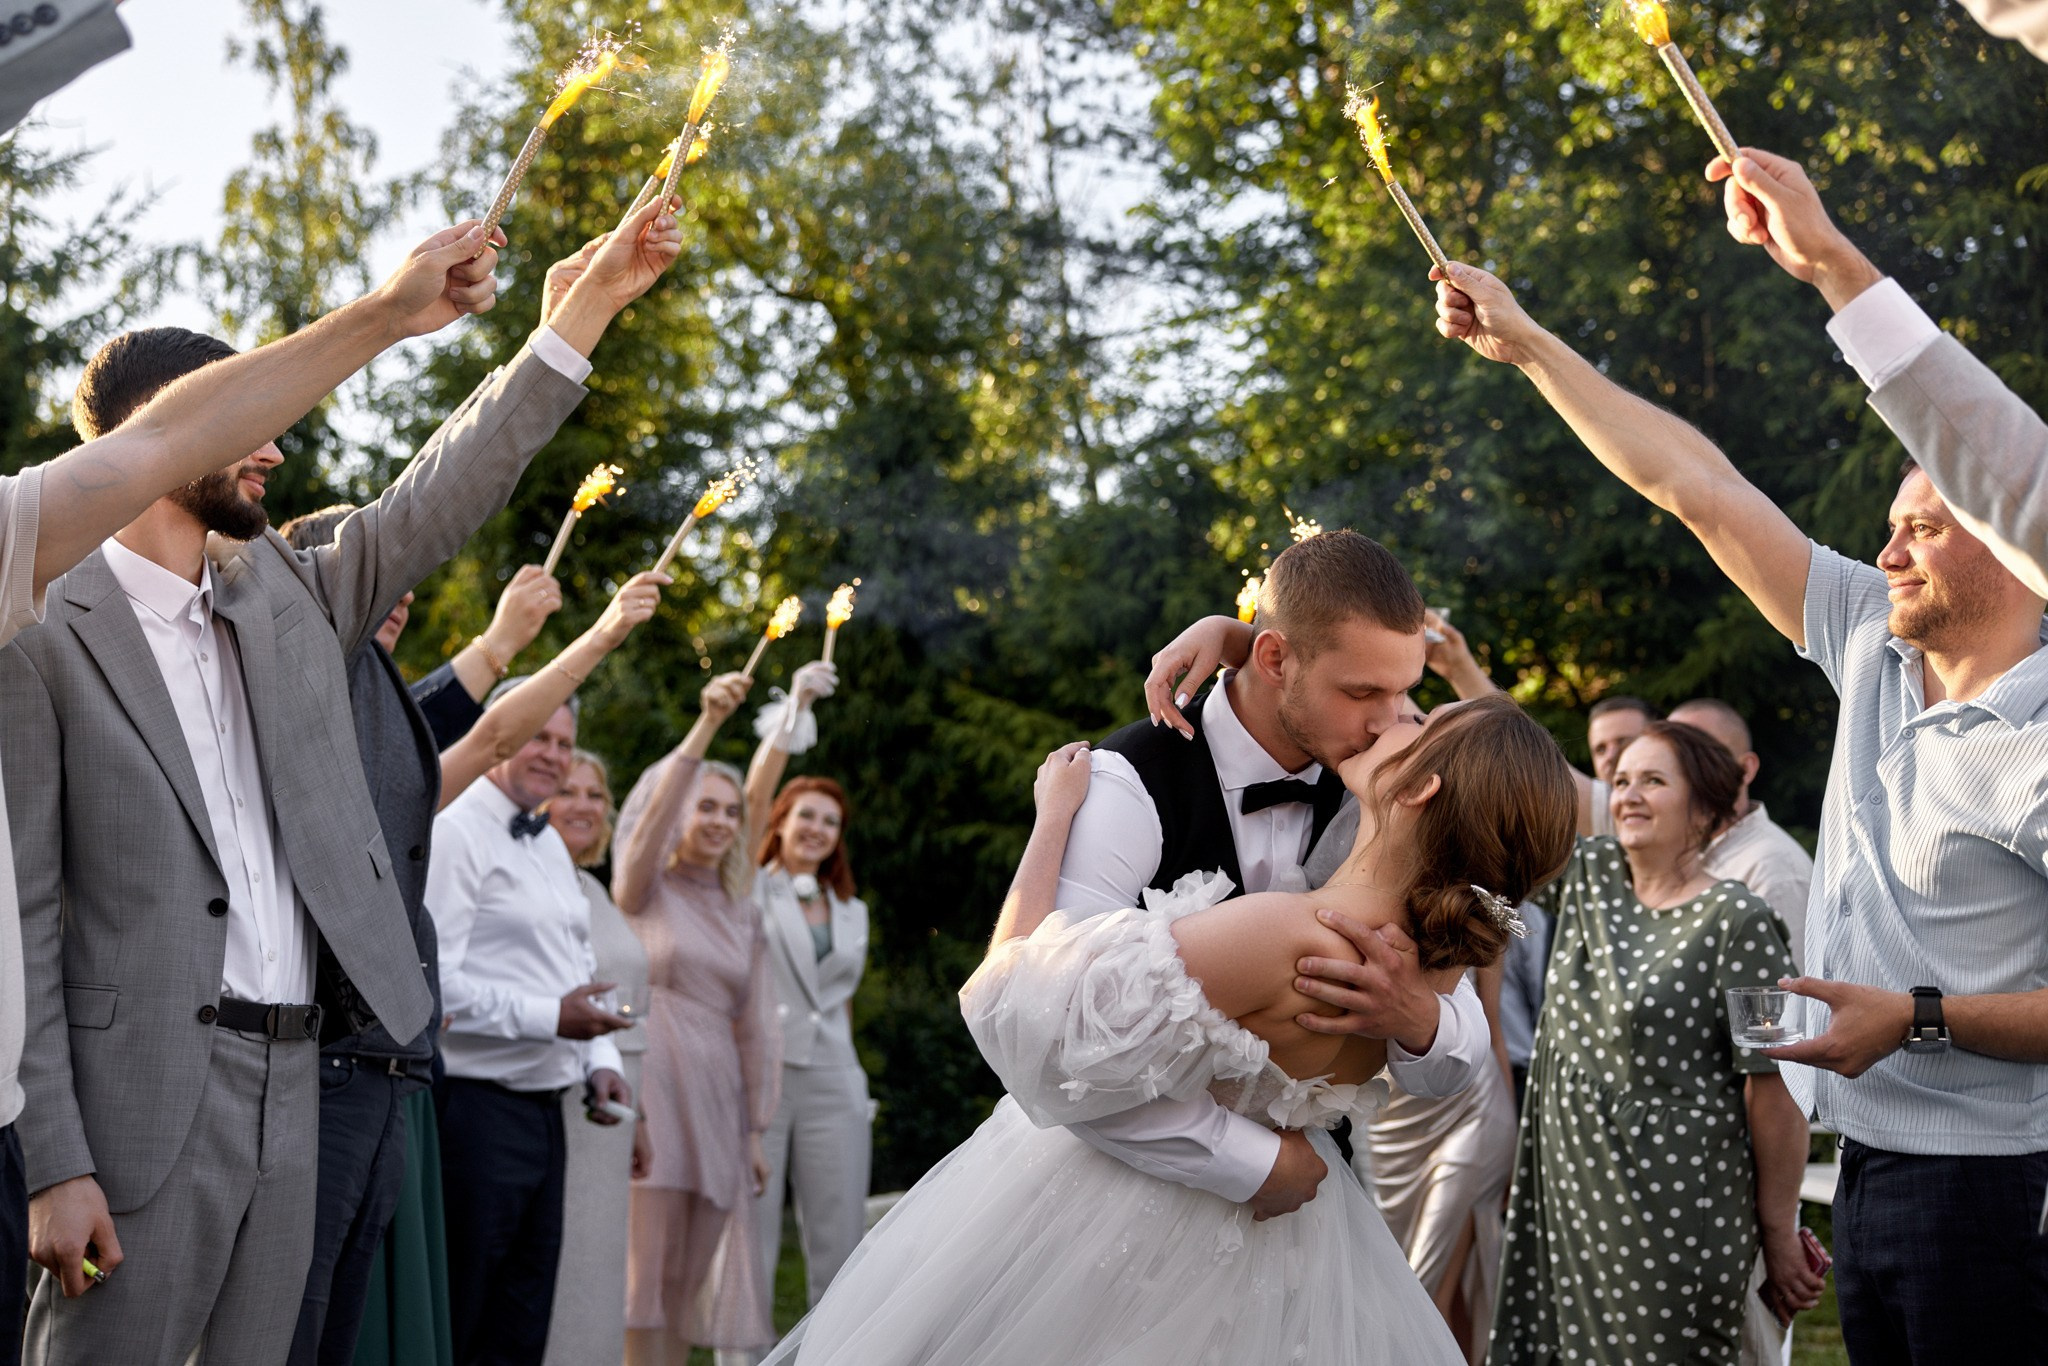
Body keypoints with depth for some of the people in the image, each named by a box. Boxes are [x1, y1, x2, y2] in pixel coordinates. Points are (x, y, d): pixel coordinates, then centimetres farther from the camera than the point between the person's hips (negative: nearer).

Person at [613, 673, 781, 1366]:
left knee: (690, 1275, 4)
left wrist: (756, 1130, 9)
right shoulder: (645, 891, 4)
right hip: (652, 1086, -5)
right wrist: (707, 725, -27)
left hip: (715, 1098, 5)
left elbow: (757, 1027, 16)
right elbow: (652, 807, -16)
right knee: (647, 1264, -9)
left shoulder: (744, 918, 17)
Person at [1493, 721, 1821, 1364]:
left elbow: (1775, 1088, -12)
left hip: (1673, 1215, -6)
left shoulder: (1735, 922, -12)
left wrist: (1779, 1233, -10)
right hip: (1569, 1195, 6)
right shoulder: (1590, 876, 8)